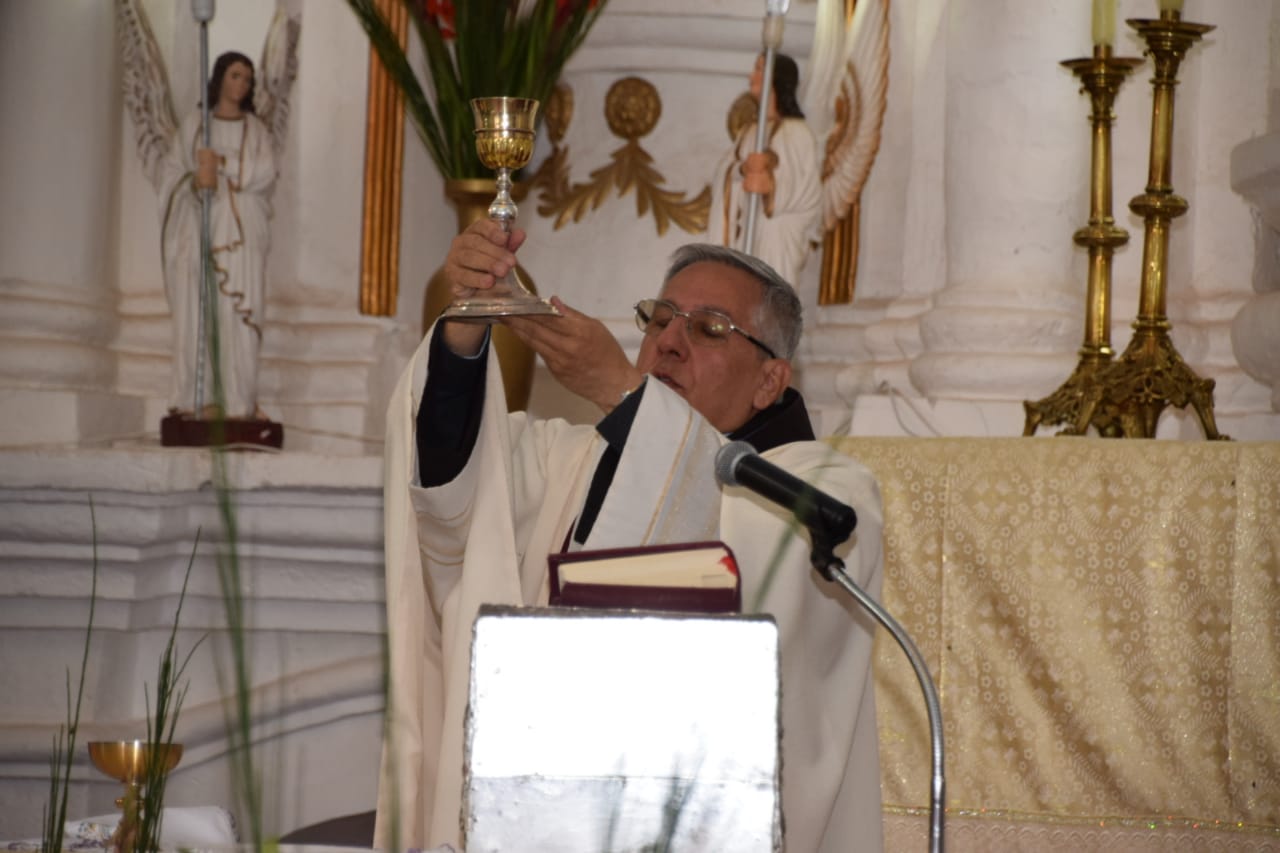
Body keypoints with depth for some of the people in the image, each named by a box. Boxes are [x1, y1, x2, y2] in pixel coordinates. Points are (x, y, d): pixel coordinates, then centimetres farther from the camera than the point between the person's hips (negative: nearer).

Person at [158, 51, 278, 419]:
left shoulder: (256, 129, 12)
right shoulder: (193, 124, 12)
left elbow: (265, 172, -4)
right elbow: (171, 170, 6)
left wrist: (222, 163, -13)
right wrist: (195, 182, -14)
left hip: (240, 229, 0)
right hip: (198, 226, 0)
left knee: (239, 311, -6)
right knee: (193, 310, -5)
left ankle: (242, 401, -4)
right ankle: (196, 399, -3)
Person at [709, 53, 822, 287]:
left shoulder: (795, 132, -2)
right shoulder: (748, 133, 19)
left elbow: (808, 191, -9)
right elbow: (722, 178, 5)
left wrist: (772, 186, -29)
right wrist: (743, 169, -19)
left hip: (774, 244, -7)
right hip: (741, 244, 7)